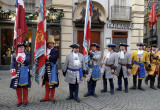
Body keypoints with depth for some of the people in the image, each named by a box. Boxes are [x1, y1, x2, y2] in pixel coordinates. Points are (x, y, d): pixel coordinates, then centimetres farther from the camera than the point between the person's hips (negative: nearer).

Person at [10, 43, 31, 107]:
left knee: (25, 87, 5)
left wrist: (22, 60, -25)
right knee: (18, 87, 5)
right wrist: (13, 73, -11)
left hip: (25, 73, -1)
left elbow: (28, 62, -10)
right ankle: (19, 101, 18)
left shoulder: (27, 54, 5)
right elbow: (12, 64, -2)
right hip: (17, 73, 1)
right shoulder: (14, 55, 6)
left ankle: (25, 101, 17)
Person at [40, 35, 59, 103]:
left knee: (52, 83, 2)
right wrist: (48, 57, -12)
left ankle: (52, 98, 15)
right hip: (46, 69, 5)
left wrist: (46, 56, -10)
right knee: (46, 83, 13)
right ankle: (46, 97, 25)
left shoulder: (55, 51, -4)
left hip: (52, 70, -4)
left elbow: (53, 58, -19)